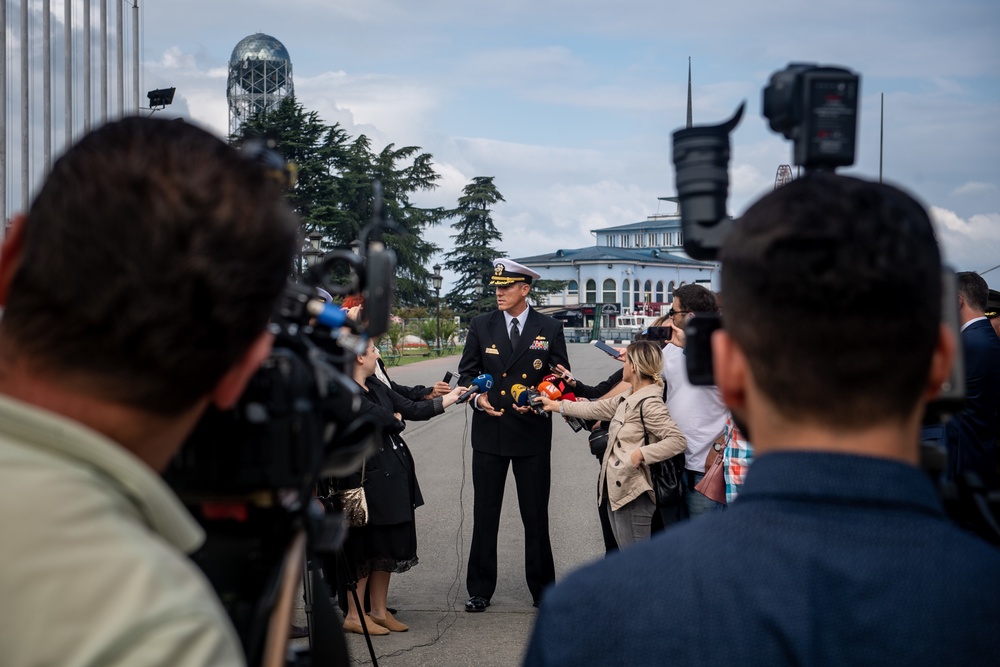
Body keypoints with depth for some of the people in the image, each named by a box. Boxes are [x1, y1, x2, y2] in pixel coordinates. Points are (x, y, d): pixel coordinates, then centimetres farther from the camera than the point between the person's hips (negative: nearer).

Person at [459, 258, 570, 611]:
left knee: (536, 516, 6)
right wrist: (476, 397, -13)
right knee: (484, 515, 7)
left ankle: (542, 589, 19)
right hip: (489, 433, 1)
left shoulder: (549, 328, 1)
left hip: (532, 433, -1)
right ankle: (480, 590, 17)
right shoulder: (481, 326, 4)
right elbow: (467, 372, 7)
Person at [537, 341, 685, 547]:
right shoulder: (627, 398, 11)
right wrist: (557, 405, 24)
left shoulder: (649, 404, -17)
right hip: (617, 490, 10)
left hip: (633, 494, -10)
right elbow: (597, 409, 20)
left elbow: (677, 440, -23)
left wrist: (640, 453, -24)